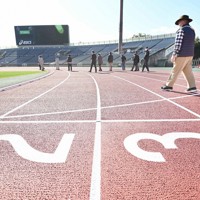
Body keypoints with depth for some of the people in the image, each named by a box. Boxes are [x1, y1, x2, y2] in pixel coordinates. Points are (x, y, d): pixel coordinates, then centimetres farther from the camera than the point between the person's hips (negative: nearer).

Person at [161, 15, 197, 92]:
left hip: (182, 55, -8)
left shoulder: (181, 30, -10)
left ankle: (169, 85, 8)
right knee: (188, 71, 9)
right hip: (190, 55, 8)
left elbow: (178, 43, -16)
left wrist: (174, 54, -14)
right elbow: (191, 43, 17)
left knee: (175, 71, 0)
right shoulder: (192, 30, 16)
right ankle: (192, 87, 6)